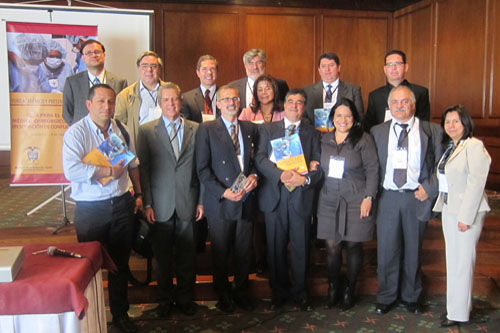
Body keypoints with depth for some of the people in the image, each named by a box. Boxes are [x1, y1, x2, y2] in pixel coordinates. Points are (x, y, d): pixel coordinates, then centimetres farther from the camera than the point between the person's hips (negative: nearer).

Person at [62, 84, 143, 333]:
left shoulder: (120, 130, 7)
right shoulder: (76, 132, -10)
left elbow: (133, 164, 17)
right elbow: (71, 171, -24)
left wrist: (138, 193, 11)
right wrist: (108, 171, -20)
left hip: (122, 205, 5)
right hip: (91, 209, -4)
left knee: (120, 264, 14)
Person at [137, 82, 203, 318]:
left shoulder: (195, 130, 6)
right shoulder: (146, 131, 2)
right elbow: (143, 170, -1)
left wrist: (201, 201, 3)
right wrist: (147, 204, -5)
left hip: (188, 204, 1)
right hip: (160, 206, -1)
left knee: (187, 256, 10)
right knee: (163, 257, 11)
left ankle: (185, 298, 28)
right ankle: (165, 299, 29)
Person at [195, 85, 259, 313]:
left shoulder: (250, 129, 11)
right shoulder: (206, 129, -2)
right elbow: (202, 169, -7)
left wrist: (254, 175, -6)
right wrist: (223, 192, -15)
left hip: (246, 201, 4)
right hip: (220, 202, -3)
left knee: (244, 252, 13)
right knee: (220, 253, 9)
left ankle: (241, 292, 32)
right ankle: (223, 295, 29)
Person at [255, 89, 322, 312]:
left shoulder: (312, 133, 11)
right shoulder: (267, 130, 10)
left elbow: (318, 166, 2)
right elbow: (260, 159, -3)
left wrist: (305, 179, -18)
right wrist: (281, 175, -19)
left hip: (301, 196, 0)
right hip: (274, 195, 0)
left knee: (300, 247, 7)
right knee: (276, 247, 9)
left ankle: (299, 291, 24)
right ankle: (279, 291, 25)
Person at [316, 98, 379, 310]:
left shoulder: (363, 140, -2)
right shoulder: (324, 140, 10)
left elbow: (372, 170, -4)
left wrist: (368, 198, -10)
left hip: (356, 202, -3)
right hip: (329, 201, 3)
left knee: (353, 245, 5)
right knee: (331, 247, 3)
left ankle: (349, 290, 22)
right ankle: (333, 288, 22)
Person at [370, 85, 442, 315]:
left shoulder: (432, 131, 2)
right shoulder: (377, 132, 7)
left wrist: (429, 189, -9)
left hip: (417, 197, 0)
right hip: (388, 198, 1)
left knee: (413, 250, 12)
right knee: (386, 250, 7)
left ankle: (411, 297, 31)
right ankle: (386, 297, 25)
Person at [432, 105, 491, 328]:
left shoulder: (474, 147, -13)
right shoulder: (450, 147, 13)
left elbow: (475, 184, -18)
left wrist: (466, 217, -19)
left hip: (465, 212, -8)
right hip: (448, 209, 9)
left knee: (462, 262, -1)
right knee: (453, 259, 15)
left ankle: (458, 314, 9)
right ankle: (460, 303, 29)